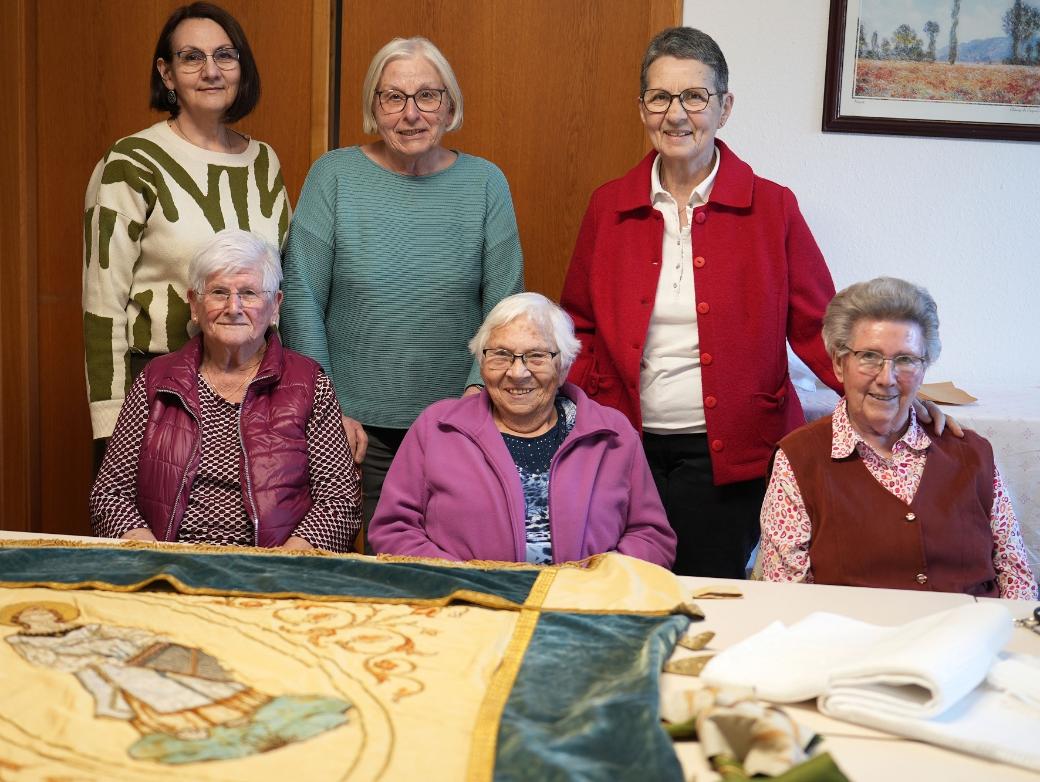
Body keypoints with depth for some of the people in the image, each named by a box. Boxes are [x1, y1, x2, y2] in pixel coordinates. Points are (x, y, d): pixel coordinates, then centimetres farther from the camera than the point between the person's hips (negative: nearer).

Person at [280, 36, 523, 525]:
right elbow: (301, 299, -2)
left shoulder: (485, 182, 2)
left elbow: (504, 306, 1)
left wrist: (478, 392, -11)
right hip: (355, 428, -1)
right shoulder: (333, 176, -1)